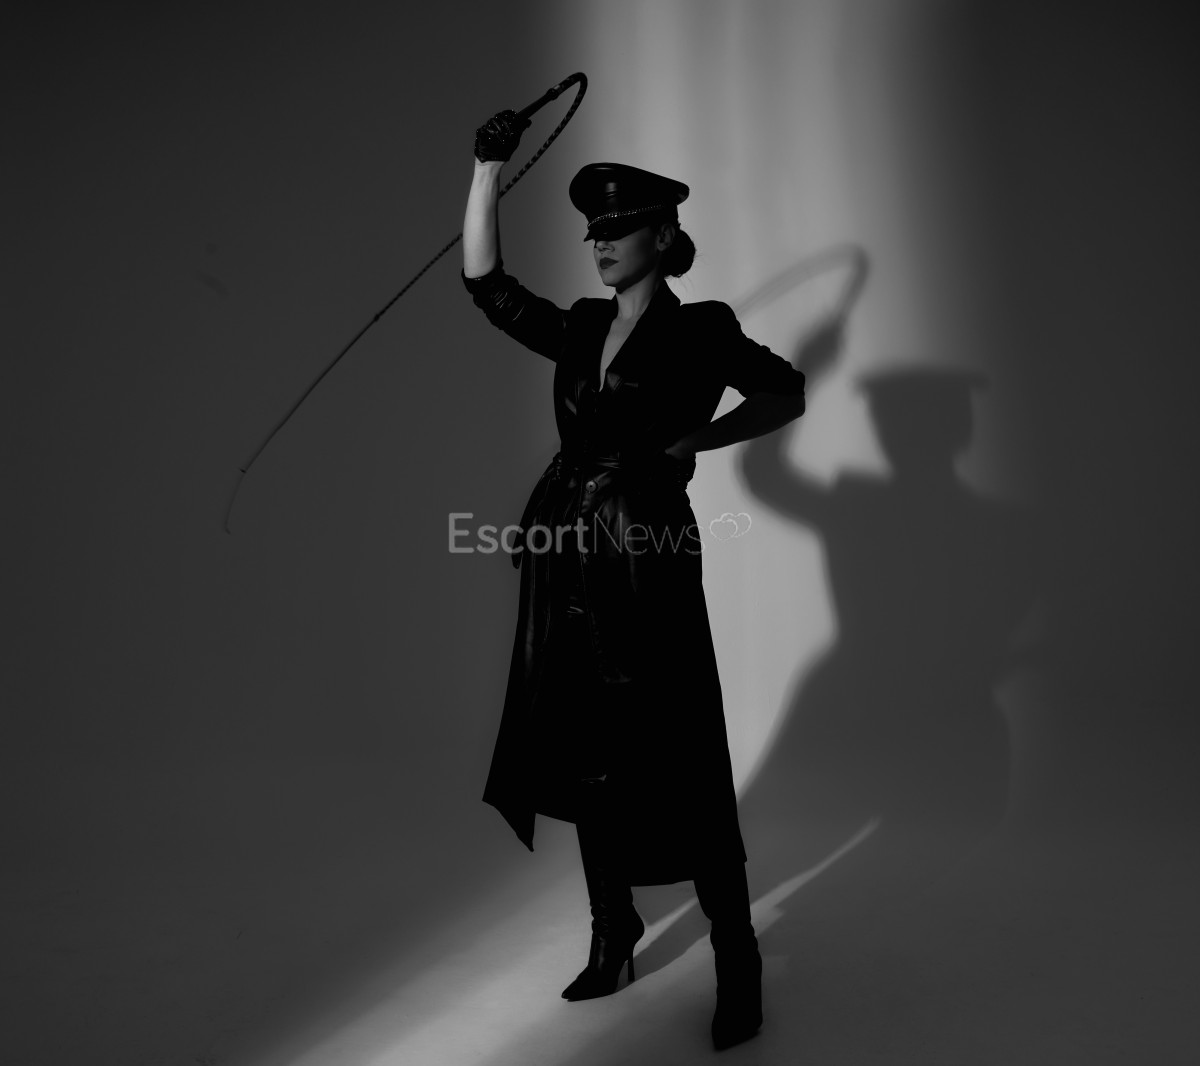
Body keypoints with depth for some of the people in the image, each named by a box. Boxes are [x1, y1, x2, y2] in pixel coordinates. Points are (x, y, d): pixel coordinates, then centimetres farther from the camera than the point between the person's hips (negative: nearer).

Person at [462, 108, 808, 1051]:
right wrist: (489, 170, 5)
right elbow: (486, 283, 9)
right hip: (569, 560, 6)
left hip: (648, 561, -6)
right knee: (586, 756, 14)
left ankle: (736, 961, 18)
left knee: (679, 769, -1)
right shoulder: (580, 330, 12)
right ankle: (613, 928, 35)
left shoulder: (699, 330, -2)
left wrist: (685, 444, -8)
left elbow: (787, 394, 1)